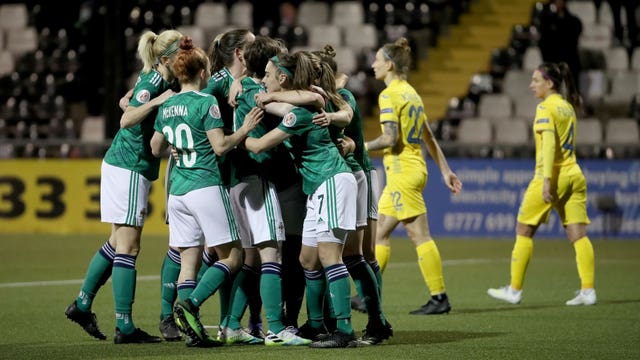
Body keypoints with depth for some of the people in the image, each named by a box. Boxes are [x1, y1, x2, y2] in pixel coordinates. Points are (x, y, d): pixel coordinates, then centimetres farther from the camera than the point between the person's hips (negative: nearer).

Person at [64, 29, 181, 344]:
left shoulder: (162, 81, 9)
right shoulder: (152, 82, -17)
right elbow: (127, 119, -30)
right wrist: (158, 101, -38)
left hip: (128, 168, 10)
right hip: (129, 168, -10)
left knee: (118, 243, 17)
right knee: (128, 247, -8)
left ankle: (82, 305, 25)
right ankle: (124, 327, -6)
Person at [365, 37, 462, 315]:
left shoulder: (389, 95, -12)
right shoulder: (411, 92, 14)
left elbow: (390, 138, -21)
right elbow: (429, 137, 17)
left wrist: (363, 147, -7)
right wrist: (445, 170, 20)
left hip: (402, 171, -9)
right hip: (414, 169, 9)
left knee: (420, 236, -6)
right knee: (380, 232, 10)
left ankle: (439, 298, -4)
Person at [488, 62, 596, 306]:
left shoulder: (545, 108, -9)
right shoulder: (568, 107, 15)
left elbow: (549, 143, -19)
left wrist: (546, 180, -24)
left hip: (553, 176, -7)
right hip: (574, 175, 7)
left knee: (524, 230, 5)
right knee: (578, 234, 3)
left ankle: (515, 290, 9)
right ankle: (588, 291, -5)